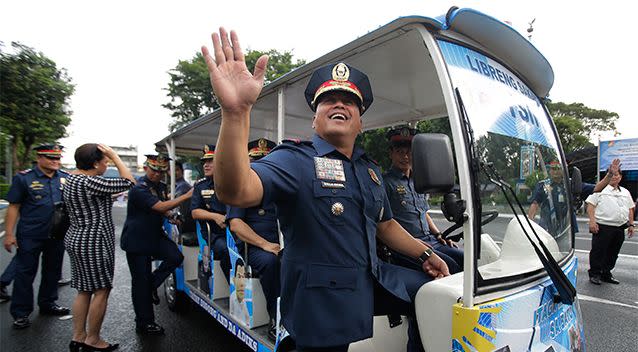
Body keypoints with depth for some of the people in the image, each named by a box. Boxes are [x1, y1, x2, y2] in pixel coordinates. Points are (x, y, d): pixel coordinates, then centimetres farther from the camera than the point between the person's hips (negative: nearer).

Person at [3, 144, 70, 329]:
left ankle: (48, 303, 32)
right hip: (30, 236, -4)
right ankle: (20, 313, 18)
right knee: (25, 273, 6)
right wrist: (9, 234, -8)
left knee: (52, 271, 15)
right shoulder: (24, 178, -6)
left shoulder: (66, 178, 3)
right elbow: (13, 207, -5)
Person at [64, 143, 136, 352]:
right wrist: (115, 157, -14)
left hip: (77, 240, 10)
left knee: (84, 290, 16)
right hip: (93, 243, -10)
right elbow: (129, 182, -20)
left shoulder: (73, 179, 10)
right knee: (102, 290, 1)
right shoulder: (89, 182, -21)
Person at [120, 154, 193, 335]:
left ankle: (152, 285, 11)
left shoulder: (161, 186, 6)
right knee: (140, 281, 3)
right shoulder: (139, 188, -20)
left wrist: (170, 216, 2)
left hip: (155, 234, 7)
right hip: (137, 239, -7)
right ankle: (144, 323, 18)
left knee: (176, 257, -15)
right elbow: (160, 207, -31)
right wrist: (187, 195, -30)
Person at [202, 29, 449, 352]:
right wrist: (236, 111, -44)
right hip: (322, 298, -6)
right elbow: (236, 192, -32)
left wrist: (425, 254, 15)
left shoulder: (370, 170, 11)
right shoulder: (295, 159, -14)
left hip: (372, 280, 7)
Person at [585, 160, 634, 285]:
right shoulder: (600, 189, 0)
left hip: (620, 228, 6)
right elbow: (590, 205, -7)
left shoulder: (625, 192, 19)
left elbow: (631, 209, 23)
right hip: (602, 227, -6)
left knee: (613, 253, 12)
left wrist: (631, 224, 14)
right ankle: (594, 274, 9)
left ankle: (606, 274, 24)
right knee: (598, 252, -1)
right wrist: (592, 221, -16)